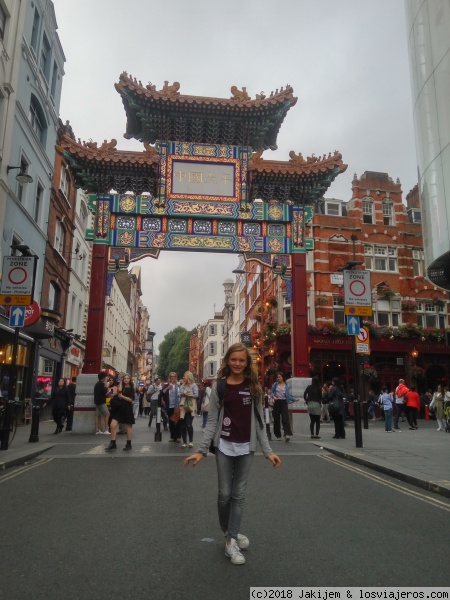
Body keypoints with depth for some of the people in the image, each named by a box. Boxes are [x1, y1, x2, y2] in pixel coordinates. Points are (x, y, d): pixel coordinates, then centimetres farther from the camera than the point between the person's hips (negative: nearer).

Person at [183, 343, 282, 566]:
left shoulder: (254, 387, 1)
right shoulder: (219, 387, -4)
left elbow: (258, 421, 2)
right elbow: (212, 421, -4)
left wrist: (268, 451, -3)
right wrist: (201, 450, -11)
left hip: (246, 447, 1)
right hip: (224, 446, -1)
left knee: (239, 495, 7)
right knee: (225, 493, 8)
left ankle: (231, 540, 20)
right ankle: (228, 532, 34)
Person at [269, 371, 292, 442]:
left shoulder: (286, 385, 5)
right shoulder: (275, 384, 5)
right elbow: (271, 392, 4)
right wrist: (273, 396, -15)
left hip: (284, 402, -1)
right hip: (277, 402, 1)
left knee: (285, 418, -15)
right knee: (276, 419, 6)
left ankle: (287, 434, -24)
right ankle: (278, 435, 19)